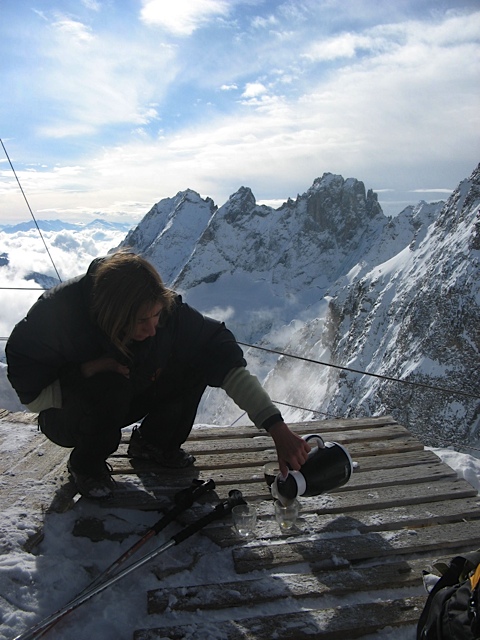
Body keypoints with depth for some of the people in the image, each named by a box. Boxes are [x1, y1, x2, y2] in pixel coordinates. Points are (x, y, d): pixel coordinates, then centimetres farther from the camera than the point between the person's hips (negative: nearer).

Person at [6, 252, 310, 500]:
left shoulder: (167, 309, -26)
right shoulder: (59, 313, -32)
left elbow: (228, 361, -30)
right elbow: (30, 393, -22)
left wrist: (277, 428, -38)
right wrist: (88, 371, -37)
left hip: (126, 402, 3)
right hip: (66, 414, -3)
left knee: (197, 360, -19)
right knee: (111, 385, -38)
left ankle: (155, 442, 5)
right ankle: (87, 463, -5)